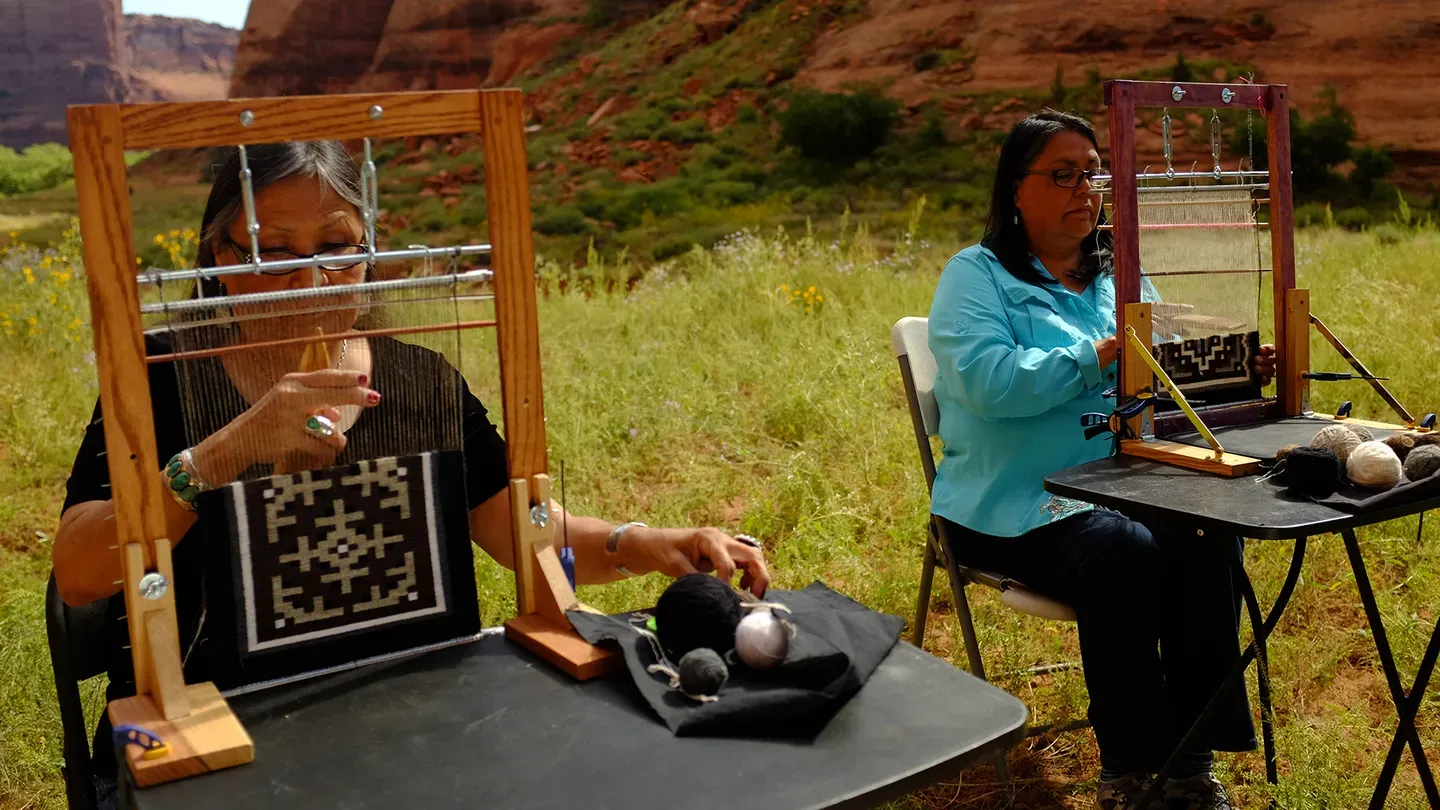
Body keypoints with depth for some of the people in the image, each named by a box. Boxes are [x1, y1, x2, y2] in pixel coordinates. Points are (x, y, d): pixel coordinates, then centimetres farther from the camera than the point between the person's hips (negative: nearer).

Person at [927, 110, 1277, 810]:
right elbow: (988, 381, -16)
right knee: (1123, 551, -32)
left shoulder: (1121, 278, 22)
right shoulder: (976, 275, 3)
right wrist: (1100, 355, -19)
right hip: (1017, 505, -5)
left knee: (1211, 537, -25)